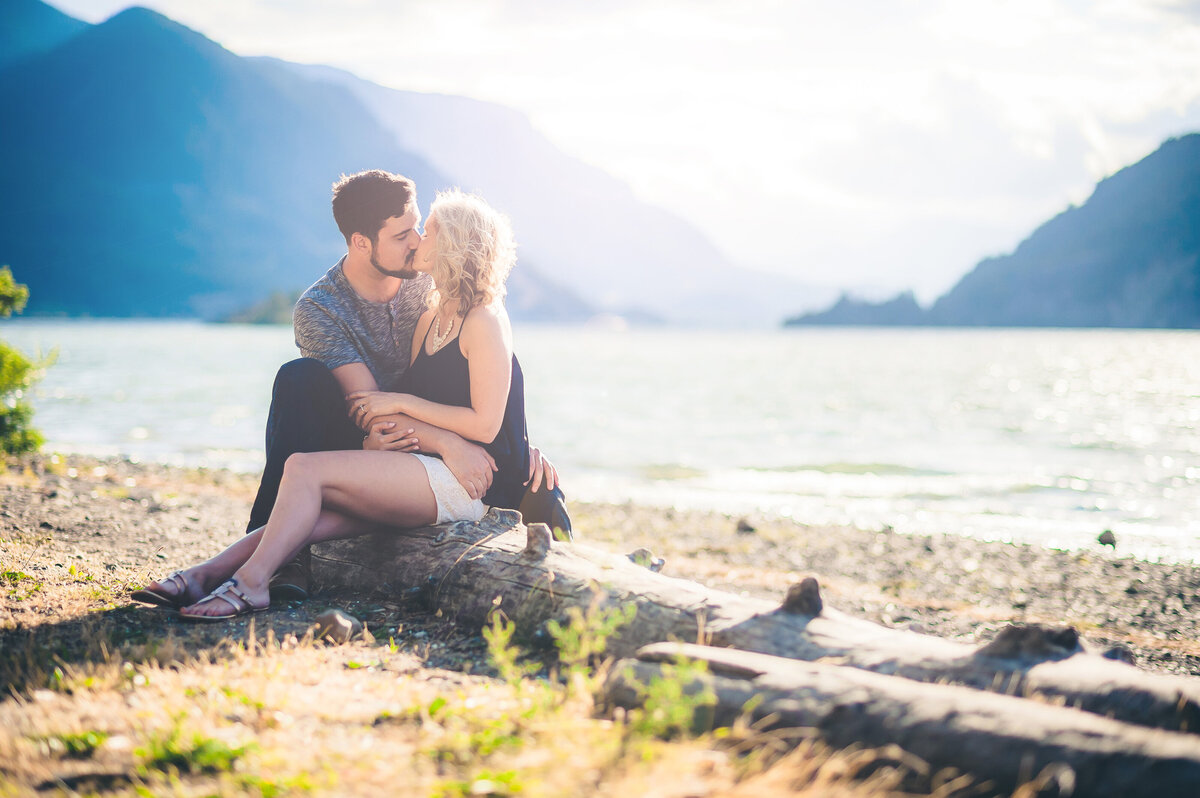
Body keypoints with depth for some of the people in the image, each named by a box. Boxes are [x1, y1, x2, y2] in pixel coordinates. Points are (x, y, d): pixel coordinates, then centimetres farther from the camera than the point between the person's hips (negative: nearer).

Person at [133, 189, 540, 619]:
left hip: (467, 483, -8)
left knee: (306, 469, -19)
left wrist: (402, 402, -11)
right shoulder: (430, 320, 19)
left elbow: (484, 425, -16)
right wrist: (379, 428, -5)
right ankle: (207, 574, -19)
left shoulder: (484, 322, -9)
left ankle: (250, 583, -21)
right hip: (426, 477, 8)